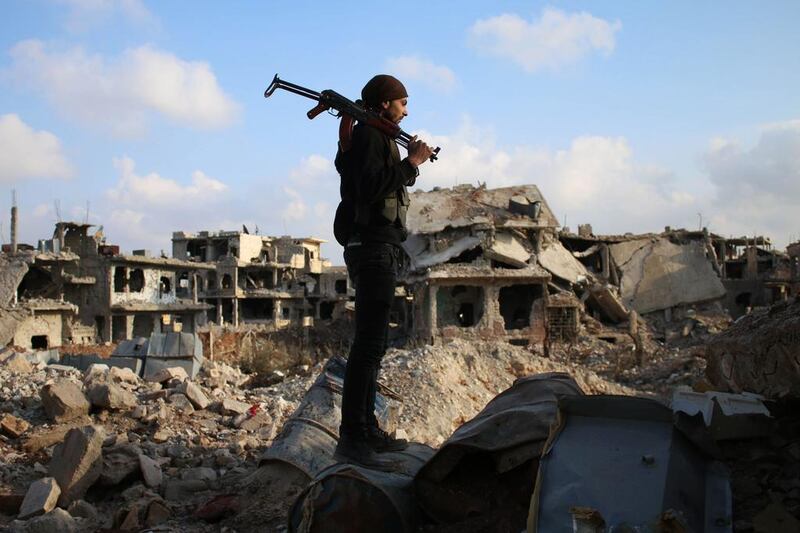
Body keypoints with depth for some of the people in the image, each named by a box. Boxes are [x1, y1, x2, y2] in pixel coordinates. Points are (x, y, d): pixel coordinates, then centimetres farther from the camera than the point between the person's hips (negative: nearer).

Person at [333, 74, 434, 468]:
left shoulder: (376, 138, 24)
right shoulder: (369, 134, -7)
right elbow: (370, 187, -22)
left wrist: (410, 162, 16)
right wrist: (411, 164, -13)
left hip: (378, 249, 11)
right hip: (374, 248, -11)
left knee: (373, 343, 14)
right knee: (369, 343, -15)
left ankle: (367, 429, 21)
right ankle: (351, 440, -17)